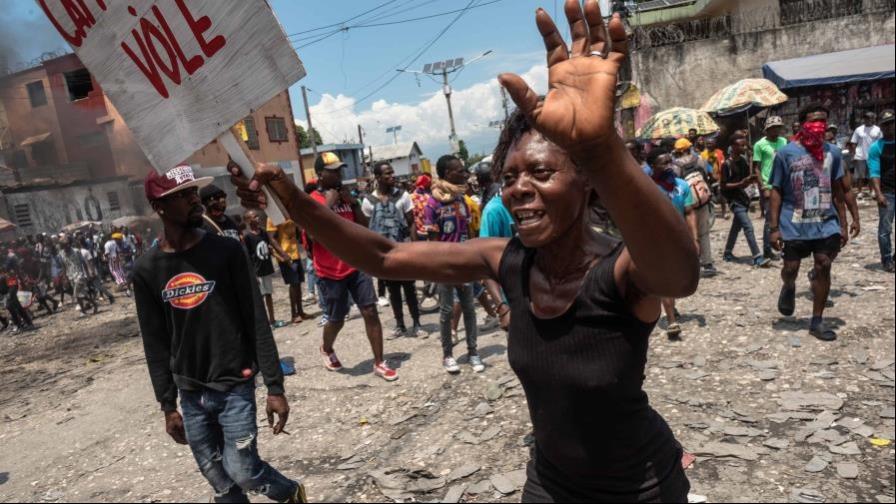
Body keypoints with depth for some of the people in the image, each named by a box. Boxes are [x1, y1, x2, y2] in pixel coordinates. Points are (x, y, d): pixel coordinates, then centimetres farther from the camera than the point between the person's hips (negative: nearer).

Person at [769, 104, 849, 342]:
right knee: (791, 269, 7)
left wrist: (843, 224, 10)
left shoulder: (832, 152, 4)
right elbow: (776, 191, -4)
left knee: (823, 269, 2)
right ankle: (788, 288, 45)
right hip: (794, 225, -2)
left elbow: (837, 190, 11)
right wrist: (774, 227, -8)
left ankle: (817, 321, 14)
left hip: (826, 224, 3)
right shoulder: (786, 153, -6)